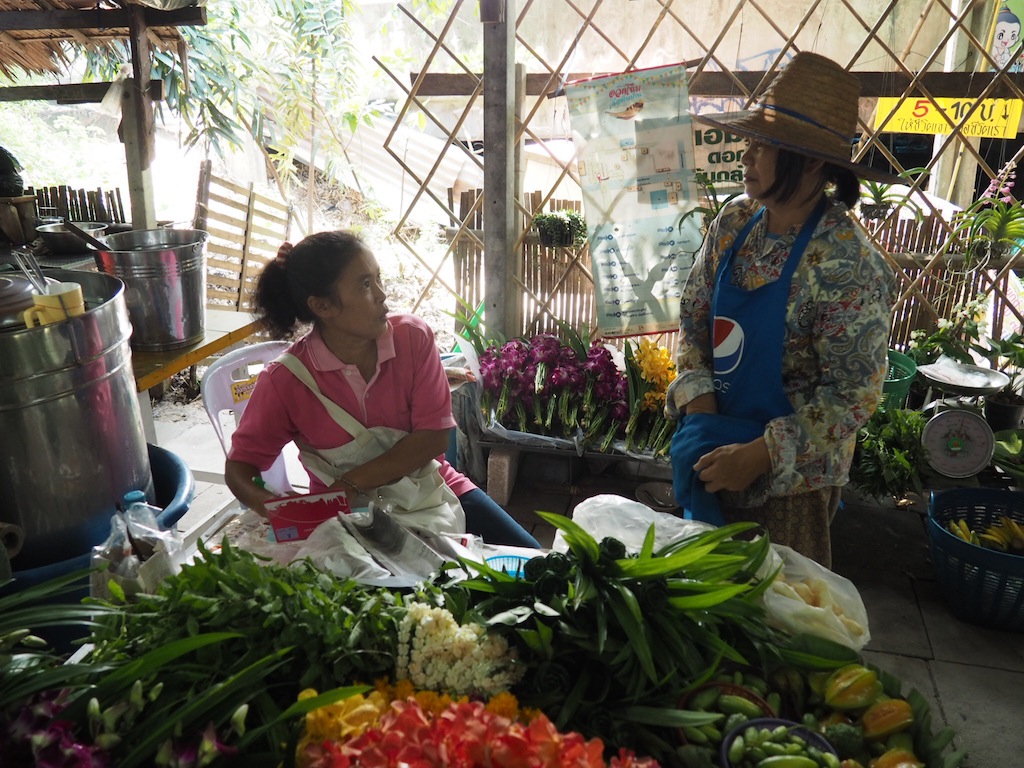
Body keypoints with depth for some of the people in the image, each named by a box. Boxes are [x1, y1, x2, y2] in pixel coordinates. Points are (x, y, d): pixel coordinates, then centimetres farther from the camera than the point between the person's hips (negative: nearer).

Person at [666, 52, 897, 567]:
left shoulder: (843, 263, -23)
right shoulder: (734, 222, -5)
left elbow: (855, 392, -20)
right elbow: (693, 316, 2)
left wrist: (761, 455, -22)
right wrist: (699, 406, -10)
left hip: (793, 471, -5)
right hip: (720, 448, 6)